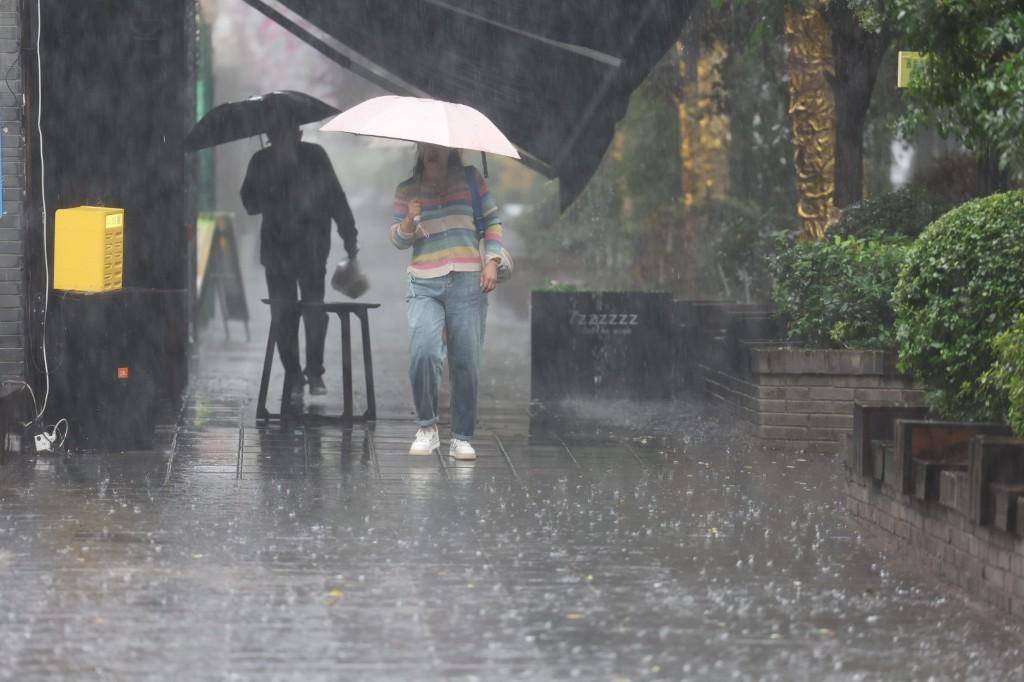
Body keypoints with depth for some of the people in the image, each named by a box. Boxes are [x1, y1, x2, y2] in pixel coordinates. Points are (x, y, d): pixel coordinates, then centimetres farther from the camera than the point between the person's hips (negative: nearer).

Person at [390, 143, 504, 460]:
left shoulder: (470, 179, 10)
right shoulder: (406, 190, 12)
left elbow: (492, 221, 12)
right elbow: (398, 240, 12)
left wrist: (491, 261, 0)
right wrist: (409, 221, -9)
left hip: (467, 284, 0)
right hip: (424, 286, 0)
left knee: (465, 363, -3)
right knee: (423, 352, -22)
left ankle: (462, 438, 7)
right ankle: (427, 428, -6)